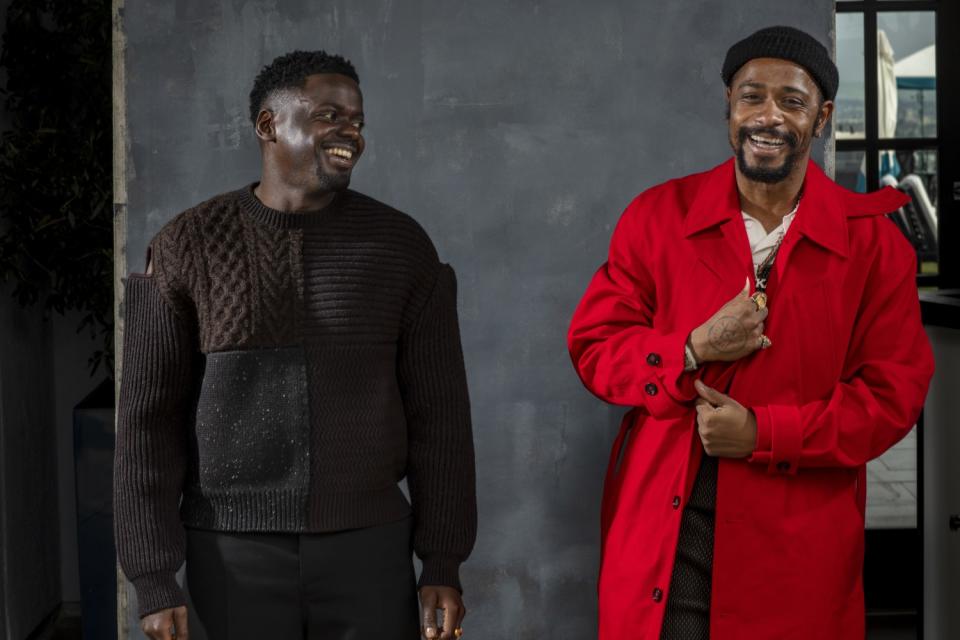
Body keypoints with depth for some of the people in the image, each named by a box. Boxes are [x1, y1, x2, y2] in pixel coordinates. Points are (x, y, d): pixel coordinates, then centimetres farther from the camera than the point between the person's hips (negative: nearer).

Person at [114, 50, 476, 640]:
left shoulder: (401, 244, -1)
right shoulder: (188, 246, -3)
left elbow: (438, 412, 1)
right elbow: (149, 419, -2)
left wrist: (443, 564, -1)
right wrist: (154, 577, -6)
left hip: (367, 546, 1)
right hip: (234, 551, 0)